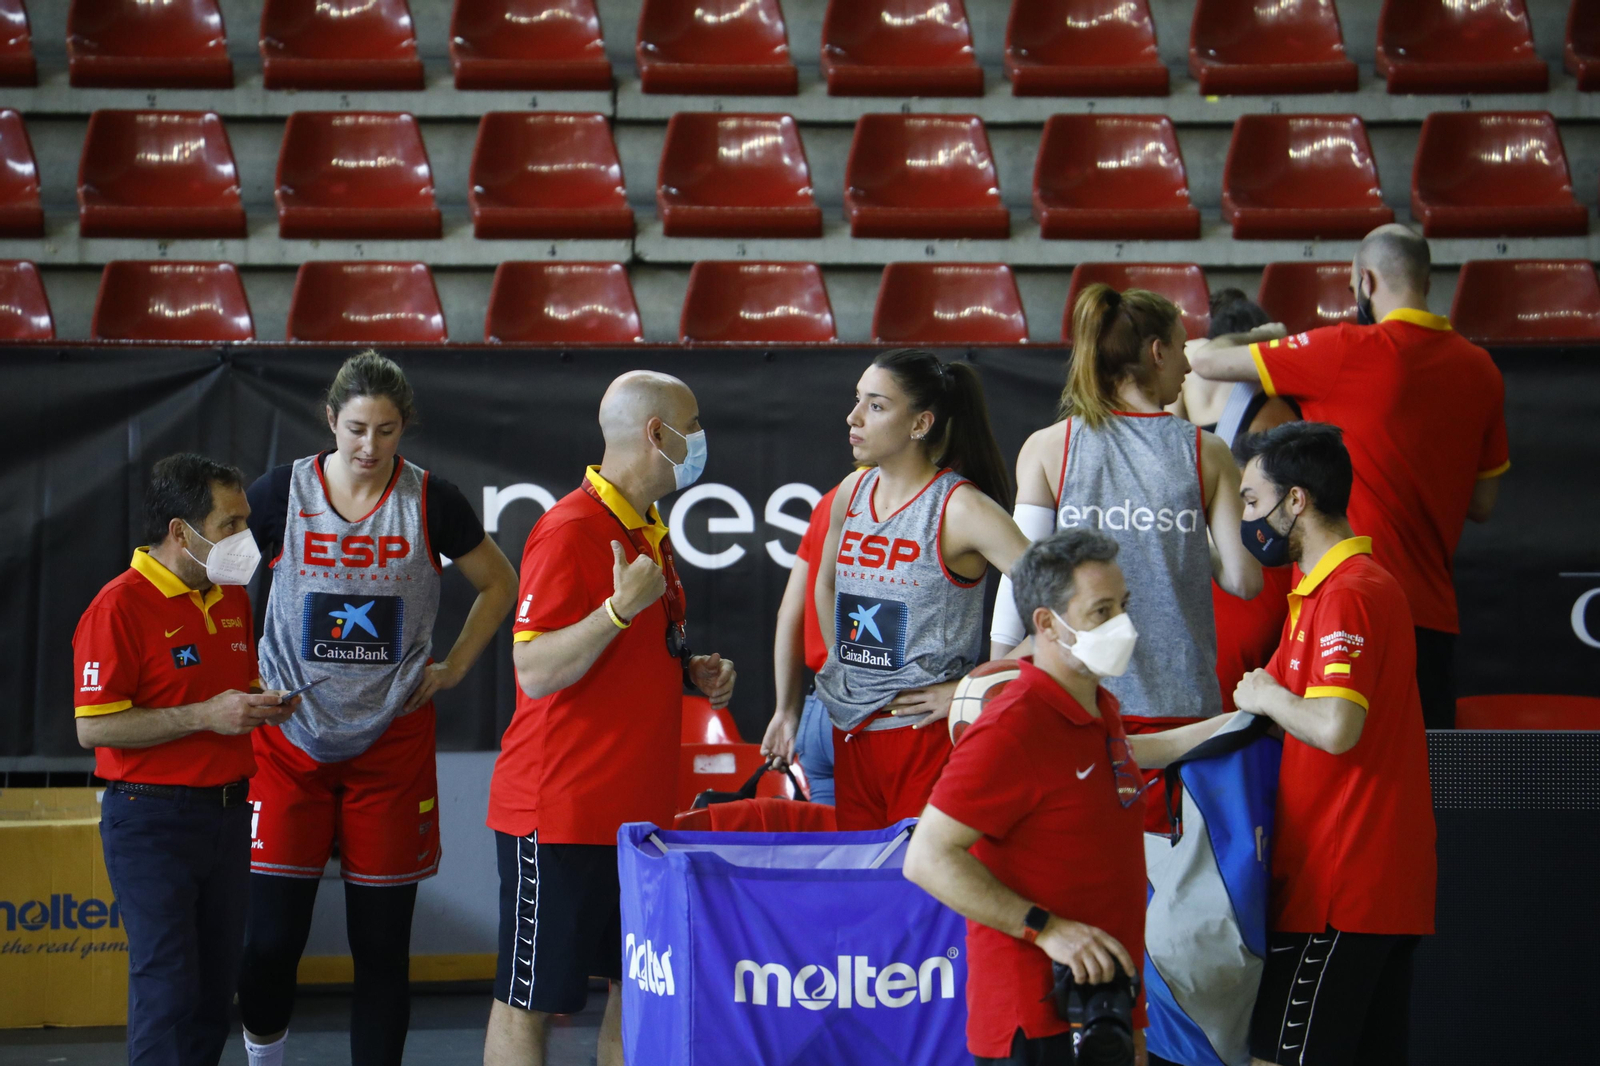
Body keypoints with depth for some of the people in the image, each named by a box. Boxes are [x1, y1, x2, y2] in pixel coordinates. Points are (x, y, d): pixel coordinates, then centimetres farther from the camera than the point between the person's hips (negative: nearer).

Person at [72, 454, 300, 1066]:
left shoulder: (233, 597, 11)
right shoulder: (120, 606, -13)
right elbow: (93, 728, -18)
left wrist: (263, 703, 4)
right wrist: (206, 716, -20)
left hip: (228, 812, 7)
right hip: (152, 821, -7)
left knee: (216, 988, 9)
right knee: (168, 991, -7)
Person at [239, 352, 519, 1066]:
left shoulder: (430, 502, 0)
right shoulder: (283, 493, -1)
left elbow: (500, 584, 14)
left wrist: (454, 667, 7)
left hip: (393, 737, 0)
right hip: (290, 738, 0)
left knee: (383, 938, 3)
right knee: (271, 933, -3)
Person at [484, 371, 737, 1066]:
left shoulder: (650, 532, 15)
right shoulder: (570, 530, -15)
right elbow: (536, 672, -21)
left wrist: (692, 672, 10)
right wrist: (620, 608, -29)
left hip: (639, 811, 9)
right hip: (561, 816, -9)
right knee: (531, 1002, -2)